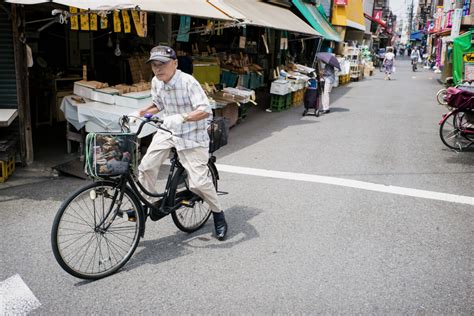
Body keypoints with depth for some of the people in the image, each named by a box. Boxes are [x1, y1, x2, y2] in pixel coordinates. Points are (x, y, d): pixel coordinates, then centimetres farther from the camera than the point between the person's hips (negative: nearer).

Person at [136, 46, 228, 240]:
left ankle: (218, 214, 16)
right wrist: (141, 113, 2)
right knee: (145, 167, -7)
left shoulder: (188, 82, -21)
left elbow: (205, 111, -29)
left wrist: (182, 118, -43)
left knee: (199, 182, -9)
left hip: (191, 135, -6)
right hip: (168, 131, 6)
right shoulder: (156, 82, -1)